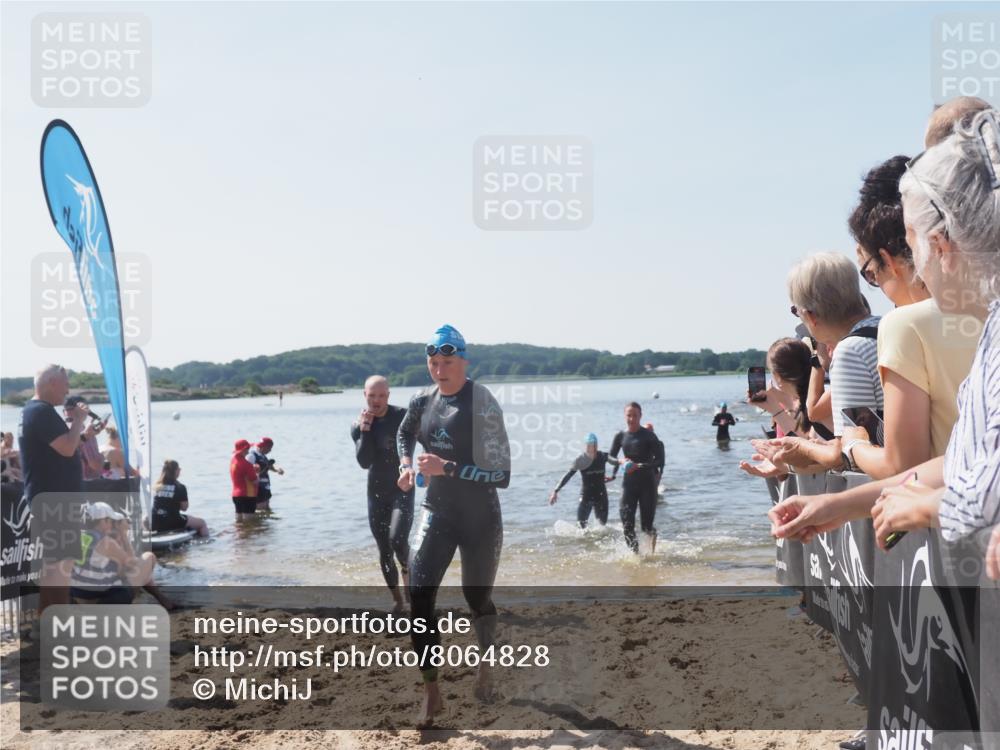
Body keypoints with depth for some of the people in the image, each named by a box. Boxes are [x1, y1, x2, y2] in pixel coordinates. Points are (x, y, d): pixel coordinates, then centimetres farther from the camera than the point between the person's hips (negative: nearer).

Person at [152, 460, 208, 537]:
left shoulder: (156, 486, 6)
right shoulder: (180, 487, -8)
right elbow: (184, 507, -5)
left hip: (155, 525, 5)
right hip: (173, 522, -5)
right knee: (202, 523, 13)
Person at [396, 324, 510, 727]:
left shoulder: (482, 405, -18)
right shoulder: (422, 401, -1)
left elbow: (501, 475, -21)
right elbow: (404, 434, 22)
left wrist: (446, 468, -28)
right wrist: (406, 465, 3)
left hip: (481, 519, -4)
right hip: (437, 513, 4)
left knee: (477, 598, 13)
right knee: (419, 594, -12)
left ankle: (486, 667, 43)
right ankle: (431, 692, 0)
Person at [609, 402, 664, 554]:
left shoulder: (648, 436, -8)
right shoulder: (620, 436, 3)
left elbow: (659, 460, -10)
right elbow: (610, 457, 11)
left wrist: (639, 466, -23)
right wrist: (621, 461, -10)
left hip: (647, 483, -3)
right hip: (629, 483, 3)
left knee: (646, 525, 2)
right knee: (627, 524, -5)